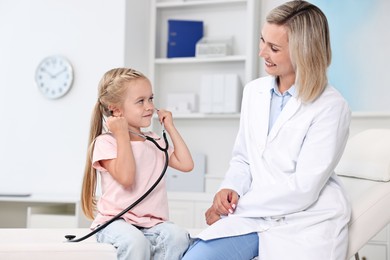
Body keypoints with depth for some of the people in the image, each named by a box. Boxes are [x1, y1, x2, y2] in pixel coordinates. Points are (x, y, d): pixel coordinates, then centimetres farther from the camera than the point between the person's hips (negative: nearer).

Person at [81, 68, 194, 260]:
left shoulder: (155, 142, 19)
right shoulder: (105, 142, -2)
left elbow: (186, 164, 10)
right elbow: (126, 177, -17)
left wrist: (170, 128, 13)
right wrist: (122, 135, -11)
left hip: (152, 222, 5)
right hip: (116, 220, -5)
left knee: (177, 237, -29)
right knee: (135, 243, -38)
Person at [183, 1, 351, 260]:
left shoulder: (331, 108, -11)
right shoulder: (254, 91, 8)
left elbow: (303, 188, -15)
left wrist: (237, 206, -12)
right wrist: (231, 189, -7)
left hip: (306, 223, -4)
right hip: (254, 215, 5)